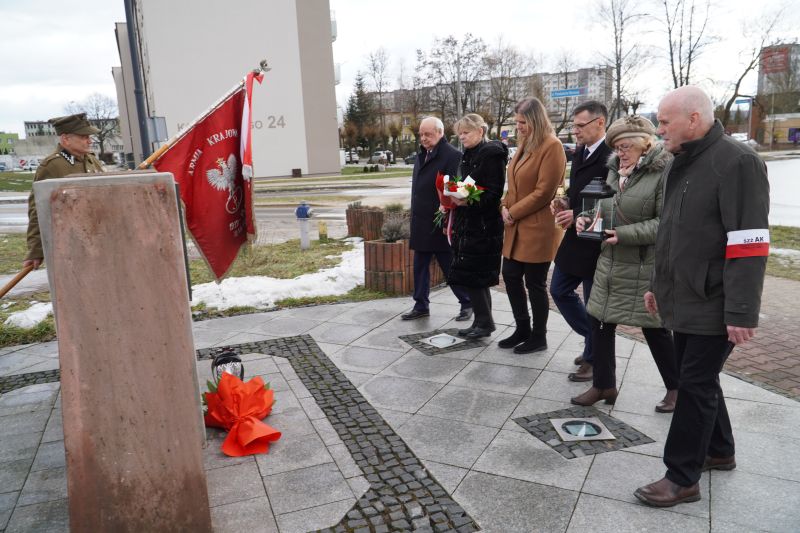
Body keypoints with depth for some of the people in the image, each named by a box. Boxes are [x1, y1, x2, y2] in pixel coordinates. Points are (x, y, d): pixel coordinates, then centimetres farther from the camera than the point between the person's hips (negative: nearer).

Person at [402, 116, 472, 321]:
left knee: (451, 267, 3)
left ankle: (467, 304, 19)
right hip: (421, 224, 8)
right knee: (420, 266, 12)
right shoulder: (421, 155, 13)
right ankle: (421, 306, 24)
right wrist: (415, 218, 15)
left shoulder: (452, 155, -13)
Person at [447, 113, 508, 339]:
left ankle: (484, 322, 8)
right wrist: (456, 197, 5)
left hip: (483, 225, -9)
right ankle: (482, 321, 21)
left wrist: (468, 201, -27)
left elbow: (493, 193, -17)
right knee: (474, 277, 12)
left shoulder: (492, 154, -11)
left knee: (472, 277, -5)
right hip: (467, 223, 9)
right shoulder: (468, 156, 16)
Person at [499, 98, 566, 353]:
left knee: (535, 284, 2)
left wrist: (513, 212, -11)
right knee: (510, 276, 13)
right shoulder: (525, 145, 14)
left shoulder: (552, 146, -13)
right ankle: (522, 329, 29)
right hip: (516, 227, 9)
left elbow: (544, 192, -18)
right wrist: (505, 207, 2)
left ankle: (538, 338, 19)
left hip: (537, 228, -8)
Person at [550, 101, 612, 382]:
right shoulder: (580, 152, 9)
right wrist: (565, 205, -1)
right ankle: (595, 339, 34)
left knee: (594, 303, 6)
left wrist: (576, 215, -21)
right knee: (559, 290, 16)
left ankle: (593, 358, 25)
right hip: (574, 239, 9)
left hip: (595, 243, -9)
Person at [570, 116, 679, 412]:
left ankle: (675, 388, 30)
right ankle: (603, 385, 24)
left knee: (655, 328, 6)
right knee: (599, 321, 8)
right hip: (610, 263, 7)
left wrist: (624, 234, -24)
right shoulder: (615, 170, 10)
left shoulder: (663, 172, -14)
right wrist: (588, 219, 0)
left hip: (645, 267, -7)